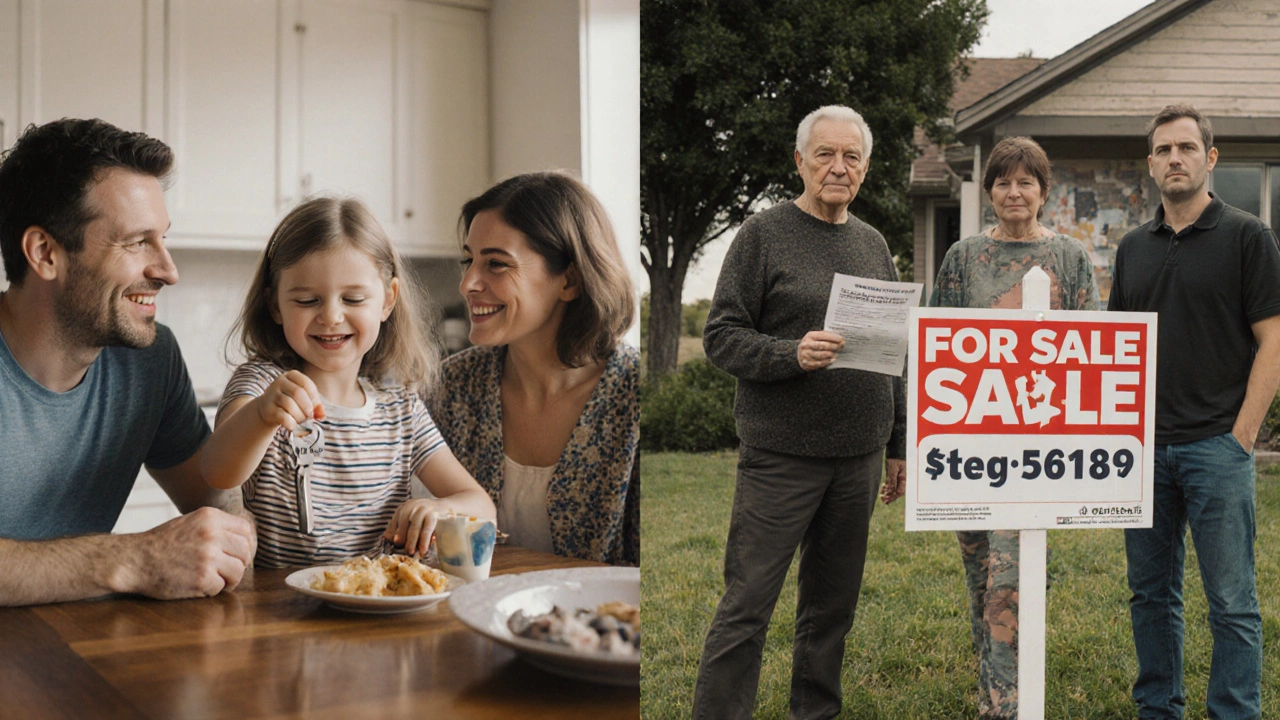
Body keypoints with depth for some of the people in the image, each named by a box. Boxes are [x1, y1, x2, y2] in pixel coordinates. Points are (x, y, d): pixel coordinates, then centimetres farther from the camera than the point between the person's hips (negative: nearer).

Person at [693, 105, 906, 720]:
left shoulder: (872, 244, 14)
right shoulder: (763, 234, -2)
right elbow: (721, 336, -7)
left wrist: (899, 444, 16)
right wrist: (792, 353, -23)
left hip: (859, 456, 5)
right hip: (781, 455, -5)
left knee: (833, 601, 13)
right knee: (747, 604, -3)